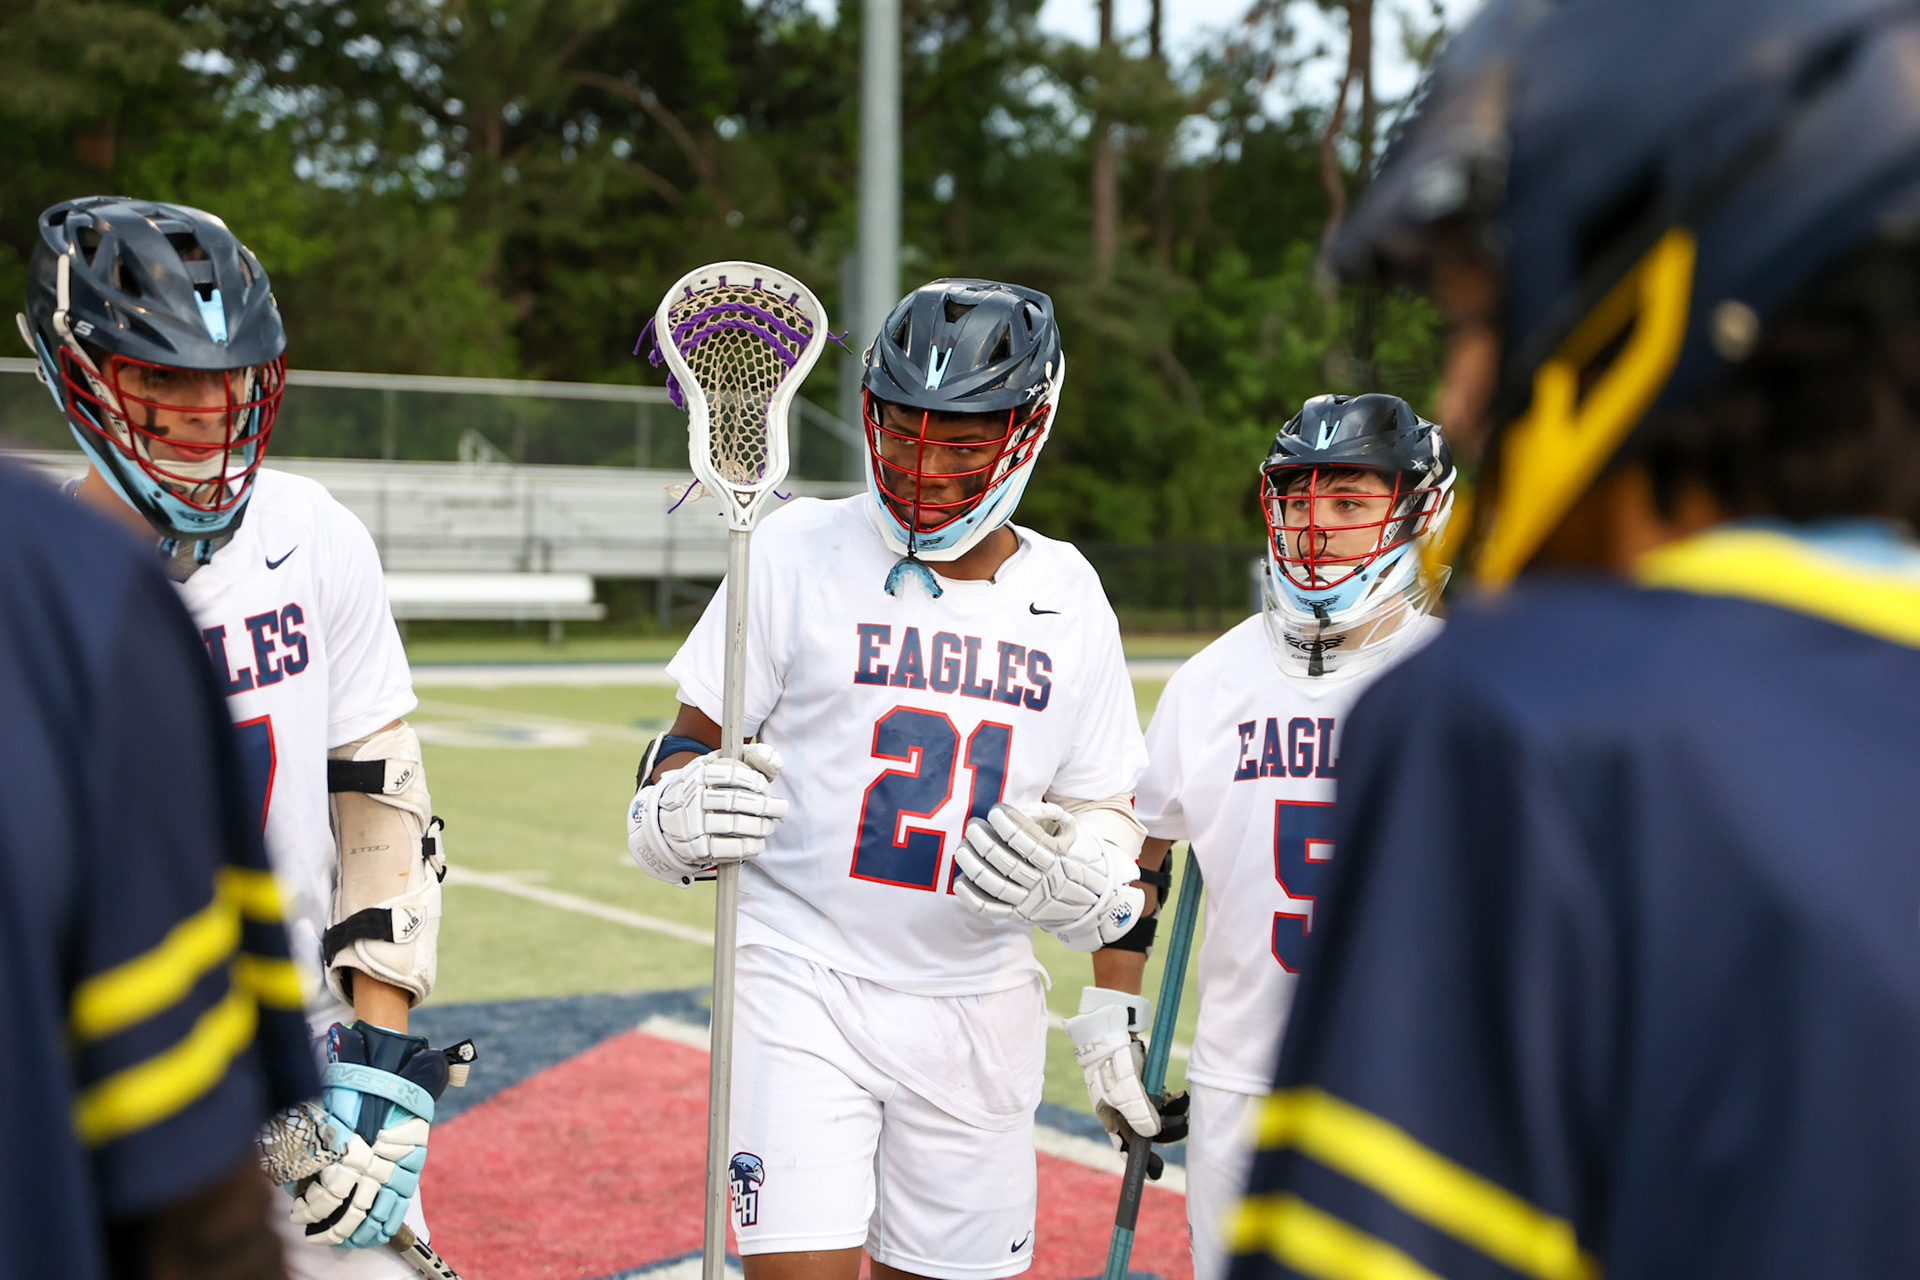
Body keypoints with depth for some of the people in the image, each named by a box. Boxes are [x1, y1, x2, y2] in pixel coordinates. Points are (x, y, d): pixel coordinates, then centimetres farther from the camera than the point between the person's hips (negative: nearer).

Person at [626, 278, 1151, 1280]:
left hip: (979, 1004, 3)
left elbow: (1102, 811, 12)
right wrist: (676, 814, -21)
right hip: (802, 981, -3)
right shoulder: (799, 551, -3)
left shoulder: (1070, 602, 5)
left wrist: (1072, 875, -10)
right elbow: (692, 744, 2)